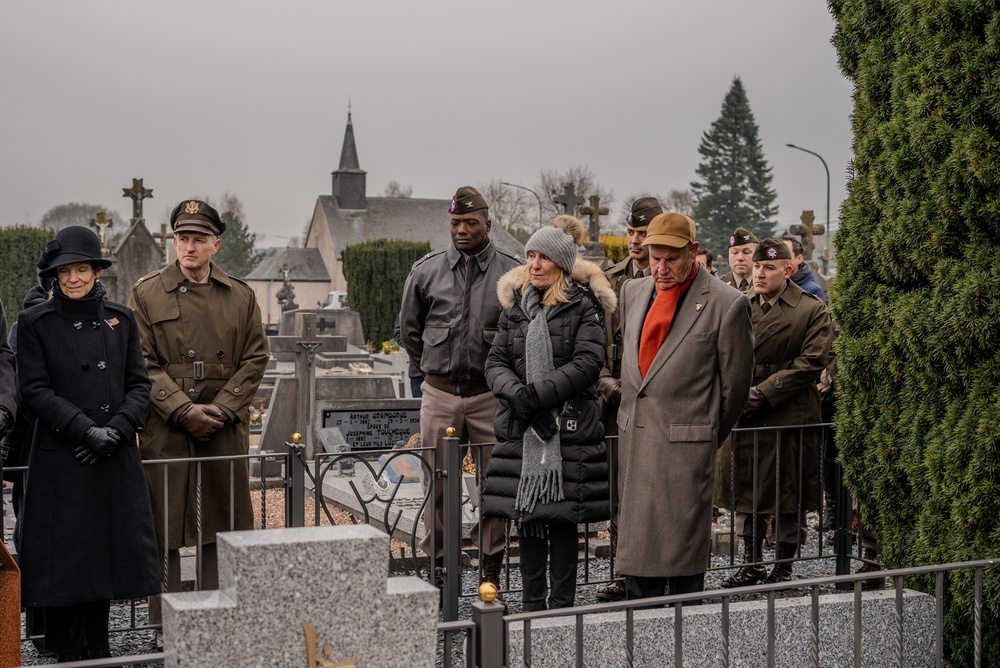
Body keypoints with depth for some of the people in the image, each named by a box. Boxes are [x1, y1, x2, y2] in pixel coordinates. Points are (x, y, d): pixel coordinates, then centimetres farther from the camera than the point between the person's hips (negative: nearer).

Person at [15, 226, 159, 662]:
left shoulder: (121, 319, 8)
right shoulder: (35, 323, -2)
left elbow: (139, 384, 6)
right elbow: (34, 391, -7)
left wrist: (117, 429, -10)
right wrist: (86, 430, -16)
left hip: (116, 460, 3)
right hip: (61, 460, -3)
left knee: (107, 552, 9)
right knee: (65, 557, 0)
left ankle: (99, 650, 21)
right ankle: (70, 654, 12)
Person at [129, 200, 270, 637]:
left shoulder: (241, 296, 9)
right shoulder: (146, 293, 3)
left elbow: (255, 359, 6)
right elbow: (143, 365, -2)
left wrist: (220, 409, -7)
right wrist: (184, 411, -13)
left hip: (226, 428, 2)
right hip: (165, 430, -2)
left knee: (224, 523, 7)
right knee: (164, 525, 1)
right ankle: (165, 625, 11)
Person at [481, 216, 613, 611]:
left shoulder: (583, 305, -2)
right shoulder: (515, 305, 13)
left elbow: (588, 363, -11)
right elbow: (496, 361, 8)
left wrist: (537, 394, -15)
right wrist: (517, 393, -11)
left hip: (569, 429, -4)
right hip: (522, 430, 4)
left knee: (562, 518, -1)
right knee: (526, 516, 6)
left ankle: (562, 606, 7)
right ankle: (531, 604, 16)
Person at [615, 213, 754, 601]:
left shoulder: (726, 304, -7)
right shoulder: (633, 293, 11)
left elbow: (735, 385, 0)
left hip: (686, 446, -6)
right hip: (634, 443, 6)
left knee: (684, 554, -1)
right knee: (637, 548, 10)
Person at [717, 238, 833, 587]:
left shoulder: (812, 310, -3)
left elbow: (811, 363, -11)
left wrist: (763, 393, -15)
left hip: (790, 416, -4)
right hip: (744, 415, 5)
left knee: (788, 495, 3)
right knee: (746, 491, 11)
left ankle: (784, 567, 15)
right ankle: (751, 564, 23)